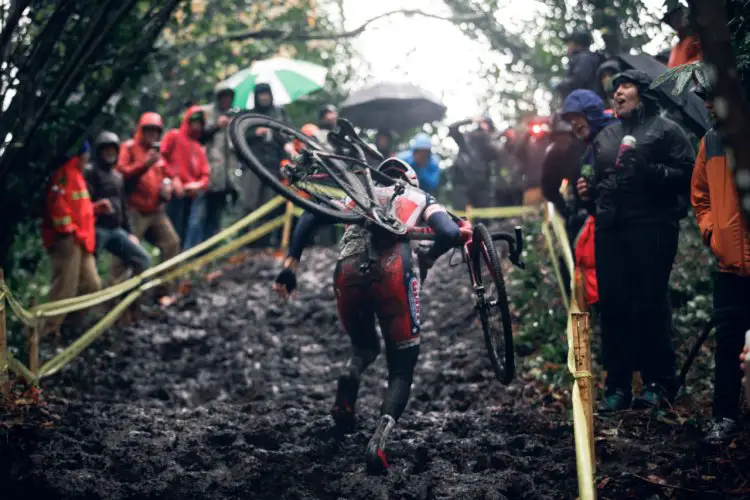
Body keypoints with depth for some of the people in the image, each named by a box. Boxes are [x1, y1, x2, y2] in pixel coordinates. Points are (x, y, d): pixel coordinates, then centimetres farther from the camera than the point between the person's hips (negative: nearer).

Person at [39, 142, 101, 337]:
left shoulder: (75, 174, 21)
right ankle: (48, 330, -6)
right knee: (65, 288, -11)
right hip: (67, 240, -11)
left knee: (91, 284, 11)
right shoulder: (64, 173, -12)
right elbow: (57, 203, -23)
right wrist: (67, 230, -20)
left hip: (80, 240, 11)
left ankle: (73, 324, 19)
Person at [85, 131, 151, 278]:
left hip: (116, 229, 8)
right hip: (96, 228, -8)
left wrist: (129, 232, 21)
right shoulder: (90, 172, -3)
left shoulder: (117, 177, 22)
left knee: (143, 259, 0)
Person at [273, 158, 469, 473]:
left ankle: (347, 389, -4)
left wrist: (290, 265, 15)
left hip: (349, 273, 3)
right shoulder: (422, 199, 27)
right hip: (393, 273, -3)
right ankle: (379, 442, -17)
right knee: (401, 370, 10)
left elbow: (310, 217, 18)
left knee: (364, 347, 30)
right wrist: (425, 260, 24)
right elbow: (450, 234, 7)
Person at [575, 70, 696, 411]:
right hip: (610, 229, 6)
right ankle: (617, 385, 8)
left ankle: (658, 383, 2)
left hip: (651, 228, -6)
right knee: (612, 306, 2)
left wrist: (650, 171, -19)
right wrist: (588, 192, 12)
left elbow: (687, 174, -6)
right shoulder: (605, 136, 23)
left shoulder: (665, 130, 4)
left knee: (650, 303, -7)